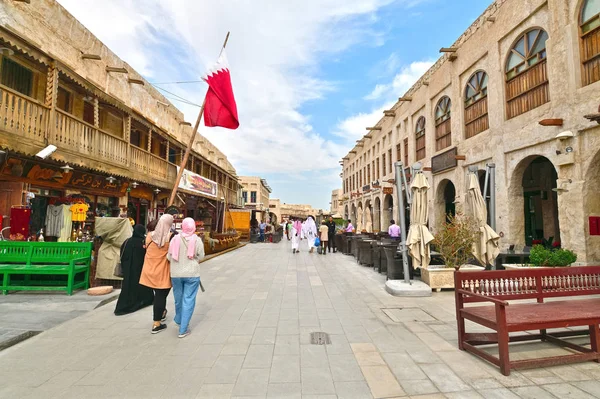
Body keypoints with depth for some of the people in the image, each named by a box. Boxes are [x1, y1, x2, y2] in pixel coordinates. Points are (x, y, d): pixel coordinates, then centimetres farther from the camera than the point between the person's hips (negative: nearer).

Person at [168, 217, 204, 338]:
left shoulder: (175, 239, -8)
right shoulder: (197, 240, -10)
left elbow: (169, 257, -3)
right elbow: (200, 256, -4)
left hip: (176, 274, 3)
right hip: (192, 274, -2)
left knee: (178, 298, 20)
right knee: (188, 300, 4)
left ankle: (179, 320, 42)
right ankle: (183, 329, 6)